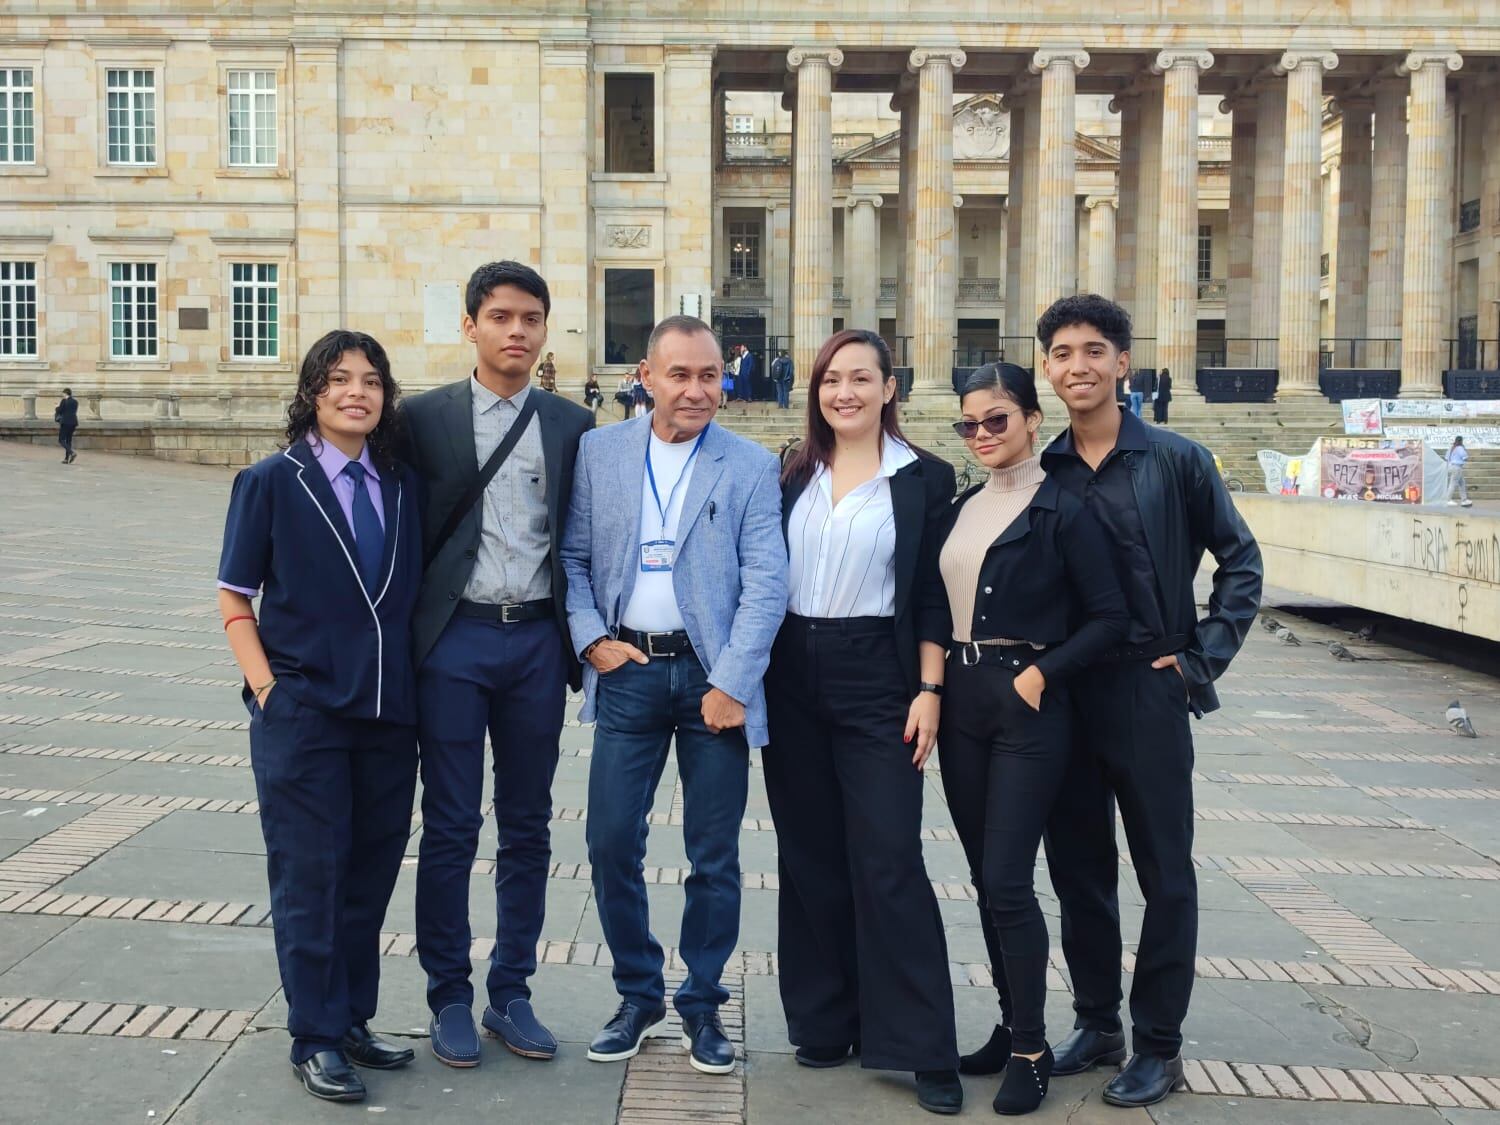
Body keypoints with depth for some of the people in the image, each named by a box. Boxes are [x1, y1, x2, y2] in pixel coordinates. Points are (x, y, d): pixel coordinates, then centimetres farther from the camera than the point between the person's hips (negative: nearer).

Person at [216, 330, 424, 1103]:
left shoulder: (403, 487, 6)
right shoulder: (272, 482, -5)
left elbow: (413, 595, 11)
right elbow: (234, 597, -2)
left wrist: (414, 689, 3)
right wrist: (266, 689, -11)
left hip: (389, 715, 4)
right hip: (302, 711, -4)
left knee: (370, 874, 12)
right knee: (309, 877, 4)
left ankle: (352, 1021, 27)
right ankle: (315, 1040, 16)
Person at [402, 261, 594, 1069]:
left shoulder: (571, 424, 7)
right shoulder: (424, 417, 1)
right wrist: (405, 641, -2)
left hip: (537, 639, 2)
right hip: (454, 638, -2)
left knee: (527, 827, 9)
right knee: (450, 827, 3)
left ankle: (510, 994, 22)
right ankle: (450, 998, 18)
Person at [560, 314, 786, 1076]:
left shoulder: (751, 467, 0)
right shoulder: (598, 453, 5)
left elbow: (766, 583, -5)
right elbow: (572, 556, 8)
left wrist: (732, 683, -12)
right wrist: (592, 640, -5)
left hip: (712, 677, -1)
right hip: (627, 670, 2)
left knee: (714, 855, 5)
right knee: (611, 844, 2)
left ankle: (702, 1005, 22)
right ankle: (637, 996, 22)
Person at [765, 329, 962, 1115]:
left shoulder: (925, 479, 0)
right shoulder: (791, 477, 10)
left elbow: (935, 595, -2)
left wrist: (929, 691, -8)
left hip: (876, 681, -4)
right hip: (791, 680, 4)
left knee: (888, 862, -7)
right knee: (810, 856, 9)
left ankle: (924, 1048, -1)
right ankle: (824, 1022, 20)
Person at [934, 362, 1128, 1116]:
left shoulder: (1061, 512, -8)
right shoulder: (960, 509, 11)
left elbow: (1108, 616, -9)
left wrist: (1042, 673, -16)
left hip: (1028, 705, -7)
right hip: (961, 702, 7)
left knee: (1008, 880, -7)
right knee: (983, 877, 12)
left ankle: (1031, 1051, 7)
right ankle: (1011, 1025, 25)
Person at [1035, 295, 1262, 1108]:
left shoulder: (1175, 460, -4)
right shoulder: (1040, 470, 5)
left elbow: (1240, 561, 0)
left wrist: (1204, 655, -6)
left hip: (1147, 690, -4)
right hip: (1059, 691, 4)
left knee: (1164, 872, 4)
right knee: (1077, 868, 12)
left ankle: (1158, 1046, 16)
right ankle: (1096, 1023, 27)